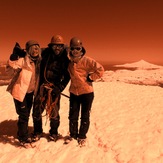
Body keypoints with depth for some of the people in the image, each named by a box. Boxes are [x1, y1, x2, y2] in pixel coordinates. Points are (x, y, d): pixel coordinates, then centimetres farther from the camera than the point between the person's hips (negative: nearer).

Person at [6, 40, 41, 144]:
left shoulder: (38, 61, 3)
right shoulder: (22, 60, -18)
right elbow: (10, 70, -27)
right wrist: (14, 57, -38)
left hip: (30, 92, 7)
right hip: (20, 91, -7)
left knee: (27, 114, 18)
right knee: (23, 115, -1)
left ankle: (22, 134, 38)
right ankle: (23, 138, 18)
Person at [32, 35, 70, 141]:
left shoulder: (65, 60, -3)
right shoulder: (45, 54, -2)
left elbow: (67, 76, 1)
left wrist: (60, 88, -9)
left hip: (55, 88, -1)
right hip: (42, 86, 1)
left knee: (54, 111, 4)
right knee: (37, 109, 5)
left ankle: (54, 132, 28)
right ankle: (37, 132, 27)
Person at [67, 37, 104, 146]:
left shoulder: (87, 60, -13)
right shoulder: (70, 62, 5)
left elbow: (100, 70, -16)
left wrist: (90, 78, -15)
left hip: (86, 92, -4)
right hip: (74, 92, 5)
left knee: (85, 116, 9)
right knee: (73, 115, 12)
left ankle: (82, 137, 26)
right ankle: (73, 135, 31)